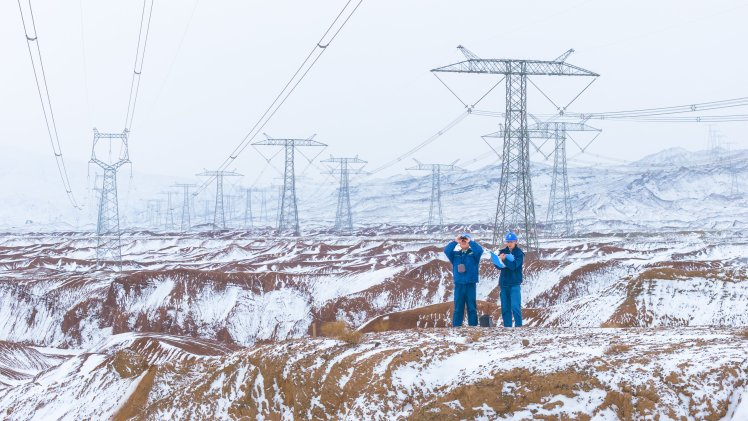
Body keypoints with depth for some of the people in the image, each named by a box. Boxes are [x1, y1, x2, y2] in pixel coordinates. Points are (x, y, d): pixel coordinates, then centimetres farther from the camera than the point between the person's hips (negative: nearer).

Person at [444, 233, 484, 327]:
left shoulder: (473, 253, 5)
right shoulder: (455, 254, 11)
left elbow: (479, 250, -14)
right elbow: (446, 250, -4)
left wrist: (470, 241, -8)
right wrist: (455, 241, -7)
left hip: (470, 284, -2)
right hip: (458, 285, 2)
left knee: (472, 308, 0)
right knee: (458, 308, 4)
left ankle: (473, 327, 4)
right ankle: (456, 327, 5)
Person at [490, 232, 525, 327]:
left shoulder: (519, 253, -2)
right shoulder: (503, 251, 10)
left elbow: (514, 266, -16)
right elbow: (498, 266, 2)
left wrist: (504, 259, -29)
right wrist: (496, 260, -20)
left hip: (514, 283, -5)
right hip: (503, 283, 5)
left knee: (515, 307, -12)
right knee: (505, 308, 5)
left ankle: (519, 326, -10)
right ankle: (507, 326, 9)